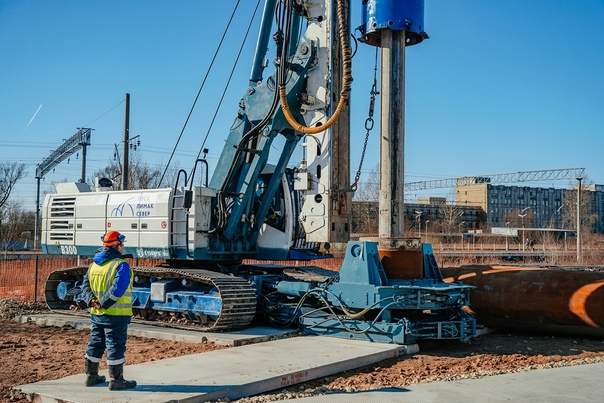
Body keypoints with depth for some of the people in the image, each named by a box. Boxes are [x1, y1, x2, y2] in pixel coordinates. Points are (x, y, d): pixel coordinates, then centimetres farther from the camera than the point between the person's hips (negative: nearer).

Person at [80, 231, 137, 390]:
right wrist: (103, 304, -19)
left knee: (95, 344, 18)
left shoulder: (94, 264, 11)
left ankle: (91, 376, 28)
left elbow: (85, 285, 6)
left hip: (96, 314, 8)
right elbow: (117, 289, -25)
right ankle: (116, 381, 6)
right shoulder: (121, 265, -15)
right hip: (116, 315, -8)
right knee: (115, 346, 0)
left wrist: (91, 300, -6)